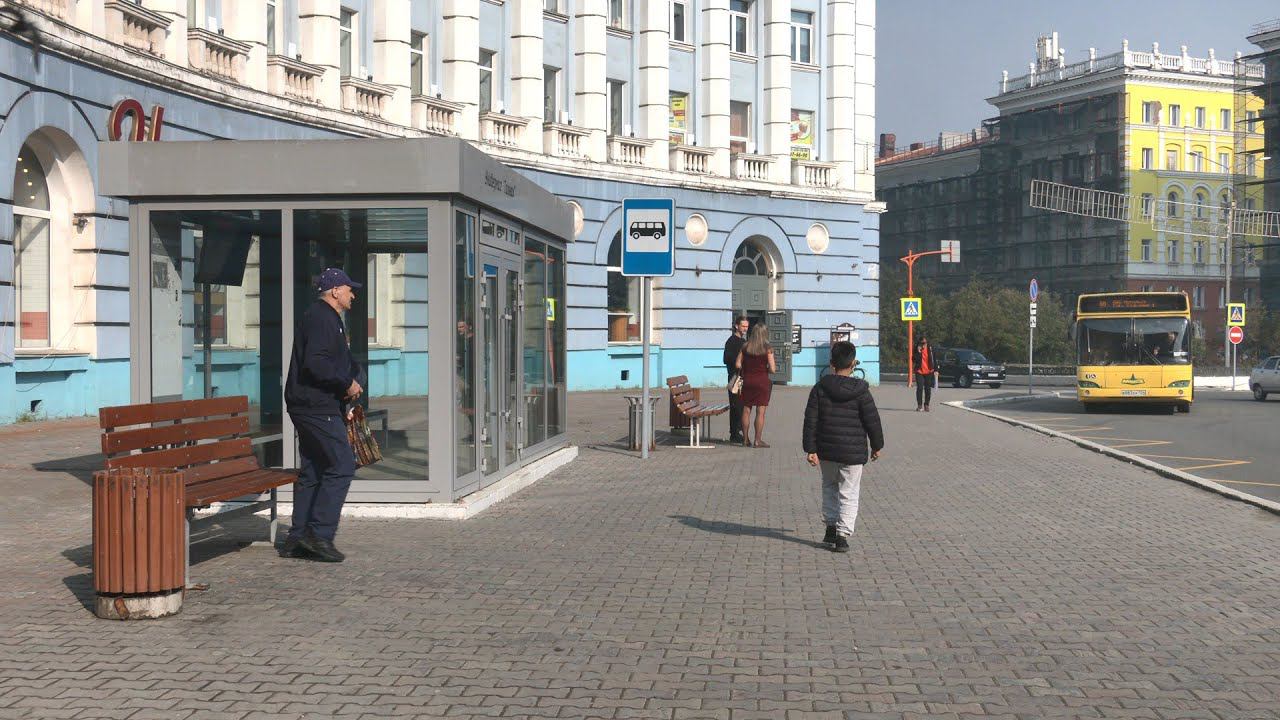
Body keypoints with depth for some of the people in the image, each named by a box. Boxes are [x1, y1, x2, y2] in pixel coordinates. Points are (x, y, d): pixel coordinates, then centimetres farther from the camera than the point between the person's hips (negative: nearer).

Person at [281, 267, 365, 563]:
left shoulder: (329, 319, 22)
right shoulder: (320, 319, -13)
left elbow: (345, 362, 24)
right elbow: (316, 364, -25)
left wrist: (354, 382, 4)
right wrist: (347, 384, -15)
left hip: (309, 407, 11)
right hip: (317, 407, -11)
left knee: (311, 471, 12)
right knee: (342, 466, -11)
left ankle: (297, 539, 15)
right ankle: (319, 533, -10)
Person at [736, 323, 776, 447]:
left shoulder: (745, 347, 1)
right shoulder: (767, 349, -8)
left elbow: (738, 365, 1)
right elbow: (772, 369, -11)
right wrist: (775, 367, 11)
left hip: (747, 381, 3)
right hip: (762, 382, -3)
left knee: (746, 411, 9)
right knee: (760, 412, 1)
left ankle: (745, 439, 13)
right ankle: (758, 440, 1)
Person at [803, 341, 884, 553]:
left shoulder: (820, 388, -4)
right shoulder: (860, 391, -9)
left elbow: (810, 420, -5)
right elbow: (873, 420, -4)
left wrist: (811, 449, -1)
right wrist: (877, 446, 10)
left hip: (826, 450, 2)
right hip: (853, 453, -2)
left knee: (829, 486, 24)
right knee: (848, 494, 5)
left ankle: (831, 526, 24)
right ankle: (842, 535, -2)